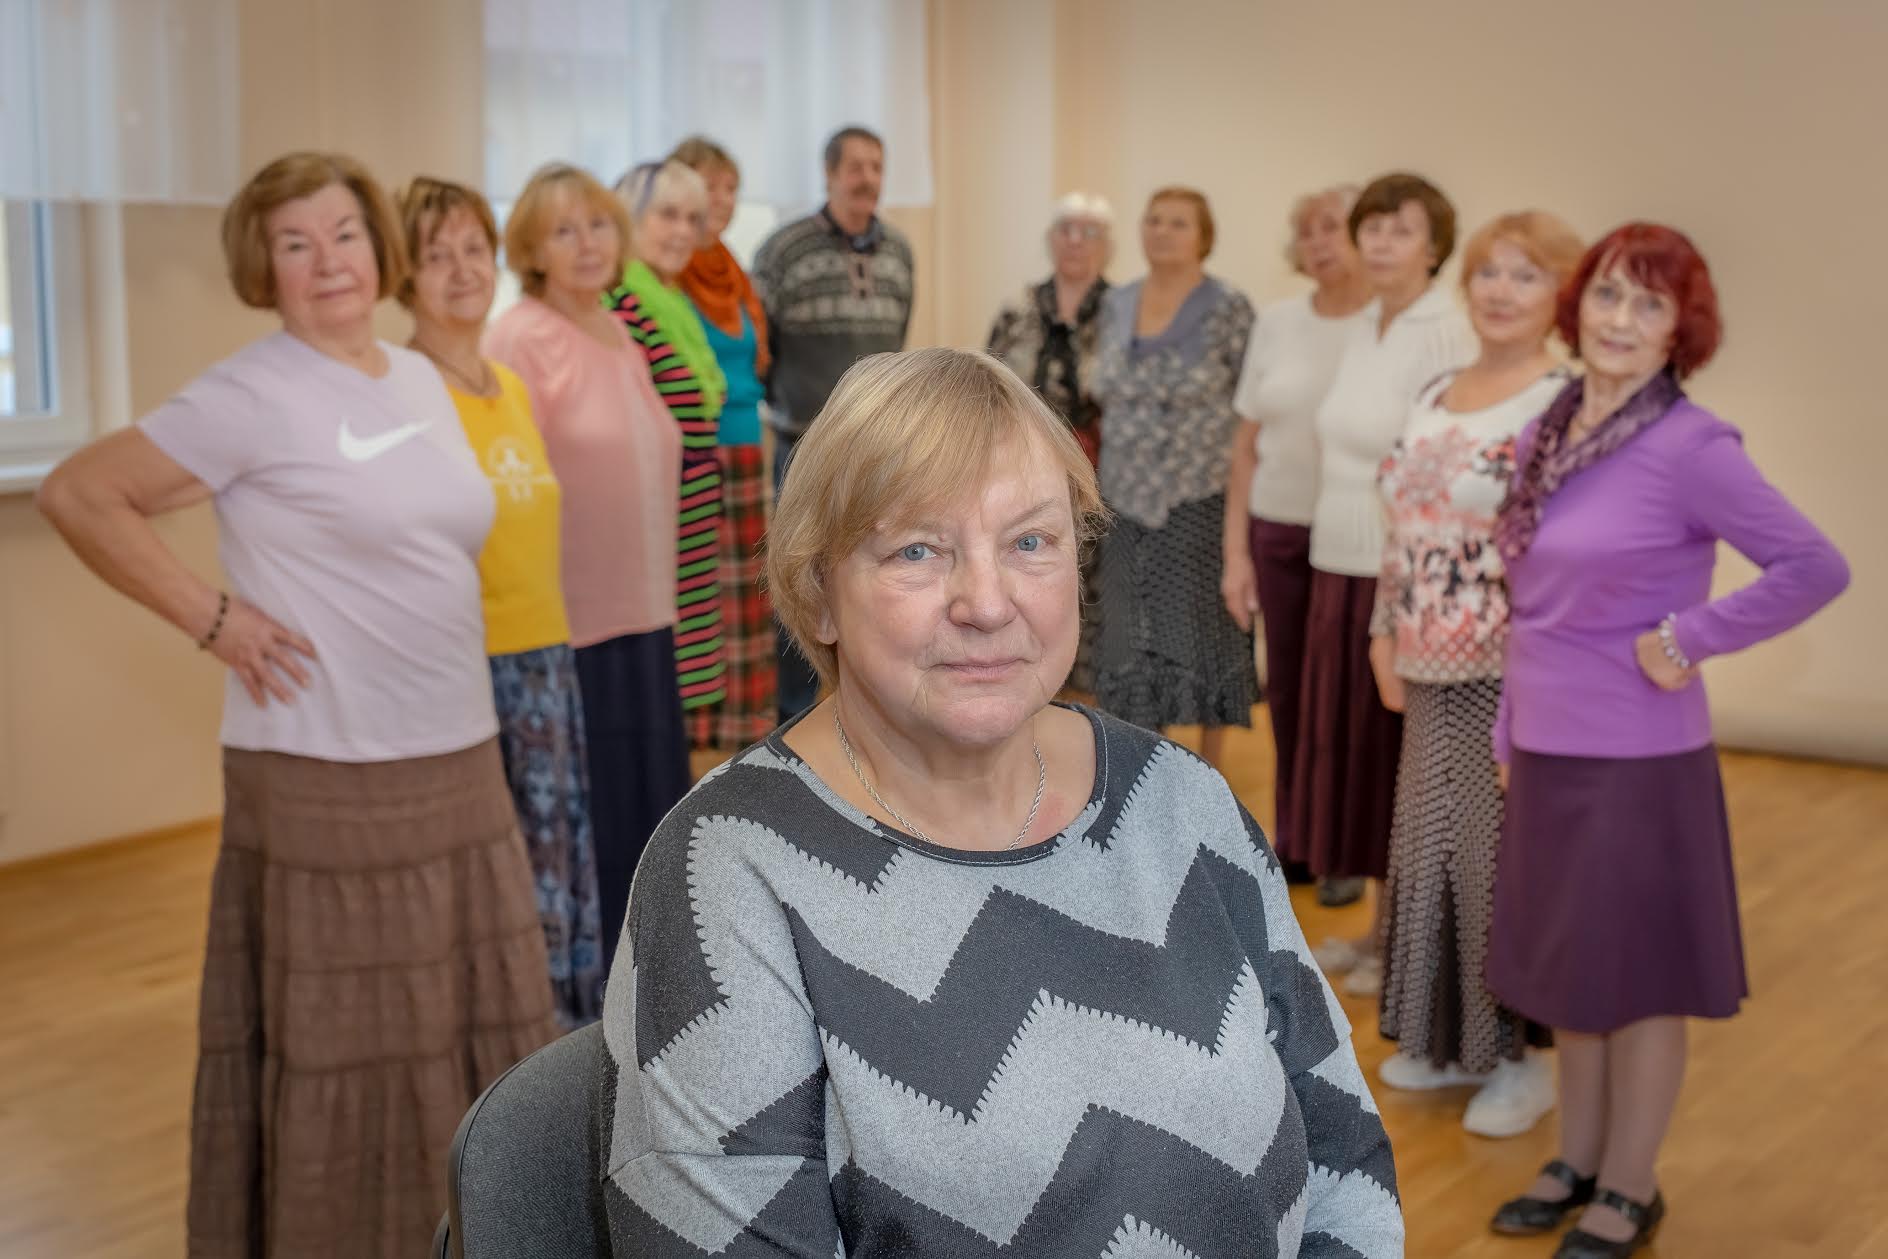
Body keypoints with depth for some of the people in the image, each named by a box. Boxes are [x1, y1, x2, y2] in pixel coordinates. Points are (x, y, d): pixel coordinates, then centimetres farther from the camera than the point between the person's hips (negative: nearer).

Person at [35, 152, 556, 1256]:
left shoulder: (422, 378, 11)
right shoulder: (253, 396, -10)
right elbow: (80, 496, -11)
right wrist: (213, 617, -13)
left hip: (461, 764, 7)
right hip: (330, 783, -7)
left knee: (468, 1032, 15)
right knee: (344, 1052, 2)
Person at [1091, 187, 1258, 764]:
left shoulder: (1228, 309, -8)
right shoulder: (1118, 305, 8)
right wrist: (1106, 476, 12)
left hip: (1200, 499, -5)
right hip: (1127, 499, 5)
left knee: (1201, 630, 0)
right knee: (1131, 634, 8)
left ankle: (1209, 771, 16)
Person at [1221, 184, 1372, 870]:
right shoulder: (1277, 322, 7)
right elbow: (1246, 445, 9)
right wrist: (1235, 550, 7)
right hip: (1279, 533, 3)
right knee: (1288, 690, 8)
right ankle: (1292, 840, 23)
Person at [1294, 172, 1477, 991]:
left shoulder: (1444, 332, -13)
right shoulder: (1361, 330, 11)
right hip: (1340, 569, 8)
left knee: (1400, 753, 2)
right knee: (1353, 745, 14)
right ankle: (1381, 923, 28)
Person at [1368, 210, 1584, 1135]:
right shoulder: (1436, 395, 11)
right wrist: (1386, 635, 11)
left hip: (1514, 673, -7)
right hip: (1432, 673, 7)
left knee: (1502, 855, 1)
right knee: (1430, 846, 14)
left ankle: (1521, 1056, 17)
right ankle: (1448, 1036, 30)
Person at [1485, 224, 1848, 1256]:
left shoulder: (1690, 446, -16)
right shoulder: (1544, 435, 5)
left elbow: (1816, 567, -19)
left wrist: (1687, 637, -18)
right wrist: (1510, 729, 14)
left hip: (1636, 756, -7)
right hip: (1546, 748, 7)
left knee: (1638, 974, 7)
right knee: (1564, 967, 17)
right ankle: (1579, 1160, 34)